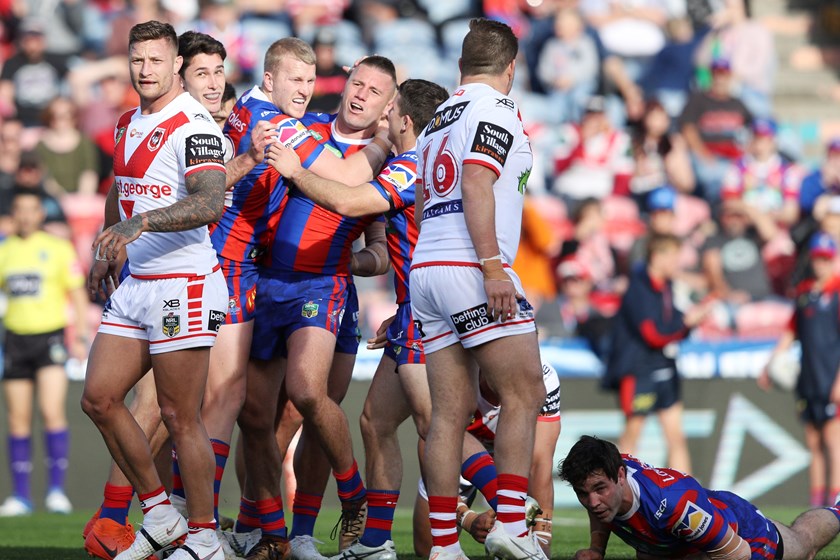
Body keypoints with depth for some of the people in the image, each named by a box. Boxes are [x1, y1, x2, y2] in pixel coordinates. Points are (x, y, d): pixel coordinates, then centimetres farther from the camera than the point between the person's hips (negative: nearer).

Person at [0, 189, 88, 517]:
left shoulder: (58, 249, 2)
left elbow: (78, 296, 3)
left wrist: (80, 338, -7)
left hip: (49, 337, -3)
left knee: (52, 412, -17)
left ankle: (56, 490, -13)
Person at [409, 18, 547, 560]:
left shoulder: (438, 120, 22)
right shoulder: (496, 108, -3)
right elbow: (476, 185, -15)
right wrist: (493, 266, -20)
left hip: (426, 268, 8)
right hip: (471, 267, -8)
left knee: (451, 410, 4)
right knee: (524, 396, -4)